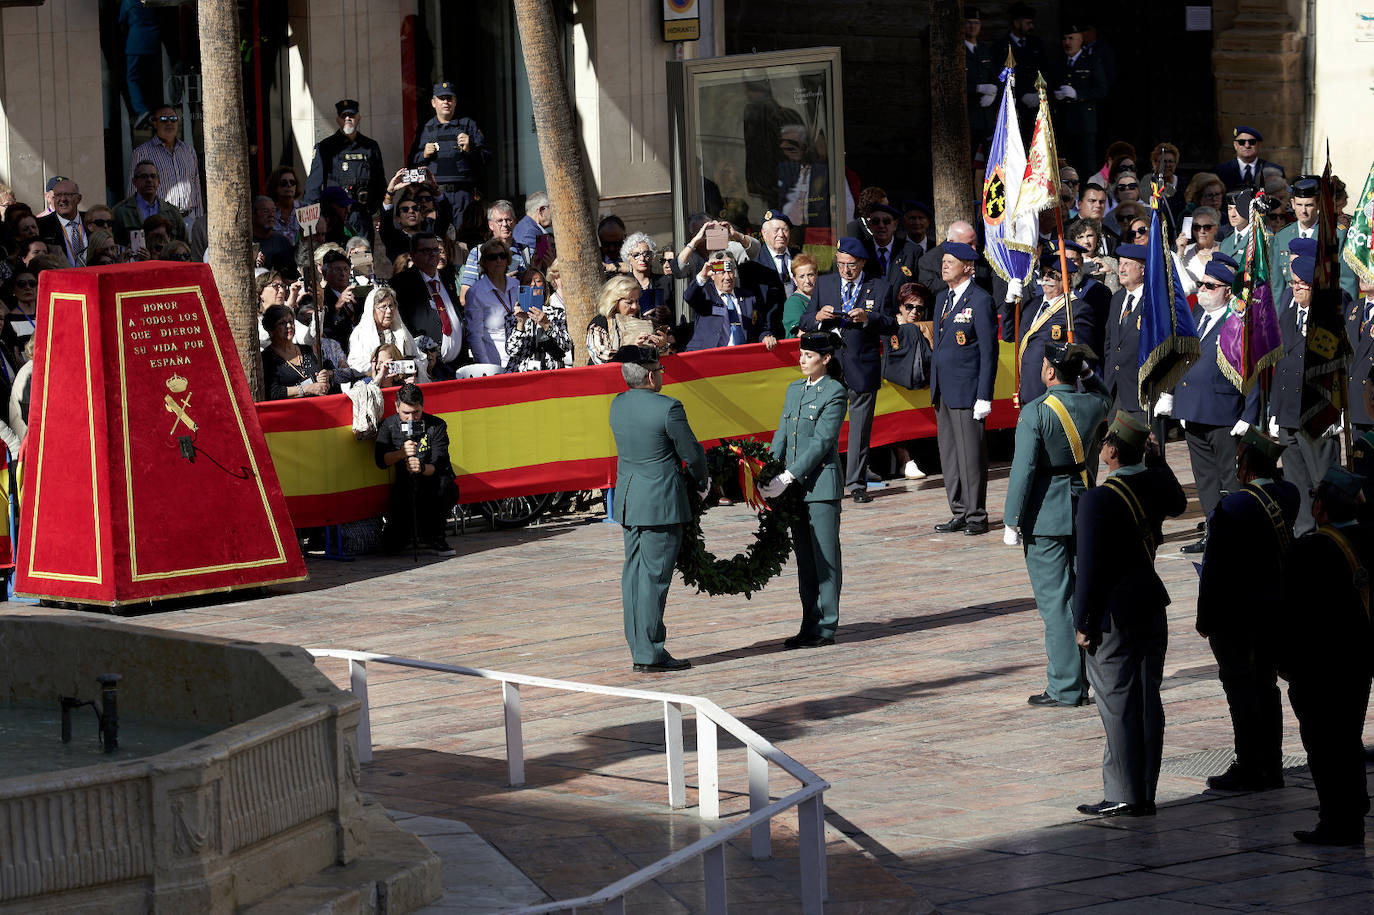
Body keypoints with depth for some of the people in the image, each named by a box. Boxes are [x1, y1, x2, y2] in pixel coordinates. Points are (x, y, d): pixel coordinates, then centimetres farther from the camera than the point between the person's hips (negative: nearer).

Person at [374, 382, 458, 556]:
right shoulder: (388, 426, -4)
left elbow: (439, 465, -18)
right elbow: (381, 460, -18)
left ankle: (435, 537, -12)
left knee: (446, 486, -38)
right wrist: (402, 453, -38)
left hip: (433, 481, -1)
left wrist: (422, 468, -41)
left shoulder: (436, 425, -9)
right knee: (391, 546, -14)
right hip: (404, 486, 1)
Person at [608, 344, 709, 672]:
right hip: (661, 503, -7)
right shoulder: (667, 408, -17)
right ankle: (650, 655, -2)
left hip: (627, 500, 7)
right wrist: (701, 482, 12)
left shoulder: (618, 405, 5)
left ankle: (640, 649, 16)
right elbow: (691, 452, -9)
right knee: (654, 577, -4)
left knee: (634, 574, 11)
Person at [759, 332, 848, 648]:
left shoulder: (835, 392, -9)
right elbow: (782, 435, 11)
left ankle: (825, 628, 2)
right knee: (804, 558, 10)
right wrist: (769, 474, -4)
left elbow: (821, 441, -15)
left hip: (822, 485, -7)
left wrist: (788, 478, -20)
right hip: (795, 486, 7)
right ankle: (810, 625, 16)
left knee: (825, 557, -2)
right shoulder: (794, 390, 14)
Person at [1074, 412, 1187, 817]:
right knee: (1148, 699, 11)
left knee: (1117, 703, -1)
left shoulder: (1098, 499, -20)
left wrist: (1083, 622, -12)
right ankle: (1145, 794, 17)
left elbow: (1090, 567, -19)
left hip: (1114, 613, -7)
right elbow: (1178, 503, 27)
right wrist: (1156, 460, 23)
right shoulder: (1155, 482, 1)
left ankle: (1123, 795, 2)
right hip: (1151, 606, 7)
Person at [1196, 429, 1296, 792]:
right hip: (1275, 607, 7)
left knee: (1240, 686, 1)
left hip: (1235, 612, -7)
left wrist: (1205, 618, -8)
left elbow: (1215, 569, -17)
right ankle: (1271, 767, 18)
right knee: (1265, 685, 14)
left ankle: (1249, 770, 3)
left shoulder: (1232, 507, -20)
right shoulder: (1288, 496, -4)